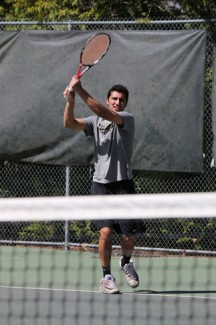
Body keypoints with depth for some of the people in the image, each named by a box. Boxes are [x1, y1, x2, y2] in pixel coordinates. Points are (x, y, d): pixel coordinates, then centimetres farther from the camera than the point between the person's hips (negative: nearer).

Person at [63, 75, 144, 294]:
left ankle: (126, 262, 31)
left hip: (123, 183, -1)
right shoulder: (95, 122, 10)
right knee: (106, 231, -12)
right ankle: (106, 276, 1)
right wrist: (71, 99, -20)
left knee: (128, 235, -1)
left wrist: (81, 91, -25)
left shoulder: (127, 120, -2)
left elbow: (104, 113, -19)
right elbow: (69, 123, -3)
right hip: (101, 184, 1)